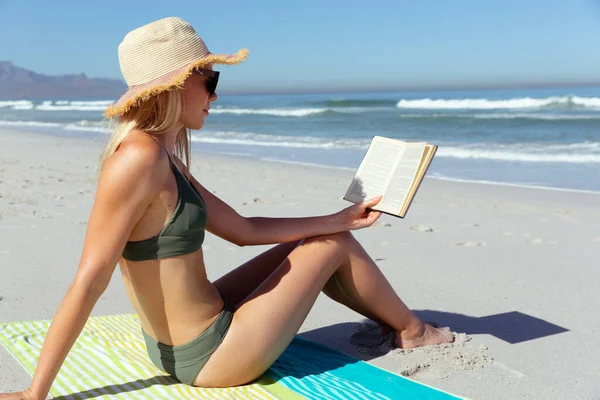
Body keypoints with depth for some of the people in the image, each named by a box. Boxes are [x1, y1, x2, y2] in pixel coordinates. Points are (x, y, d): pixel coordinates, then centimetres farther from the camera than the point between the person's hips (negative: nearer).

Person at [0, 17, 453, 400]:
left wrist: (340, 218, 10)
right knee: (333, 245, 3)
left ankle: (398, 321, 38)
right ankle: (413, 331, 30)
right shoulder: (139, 158, -25)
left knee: (321, 237, 18)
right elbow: (89, 281, -25)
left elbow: (245, 229, 8)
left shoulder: (165, 160, 4)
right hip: (208, 357, -9)